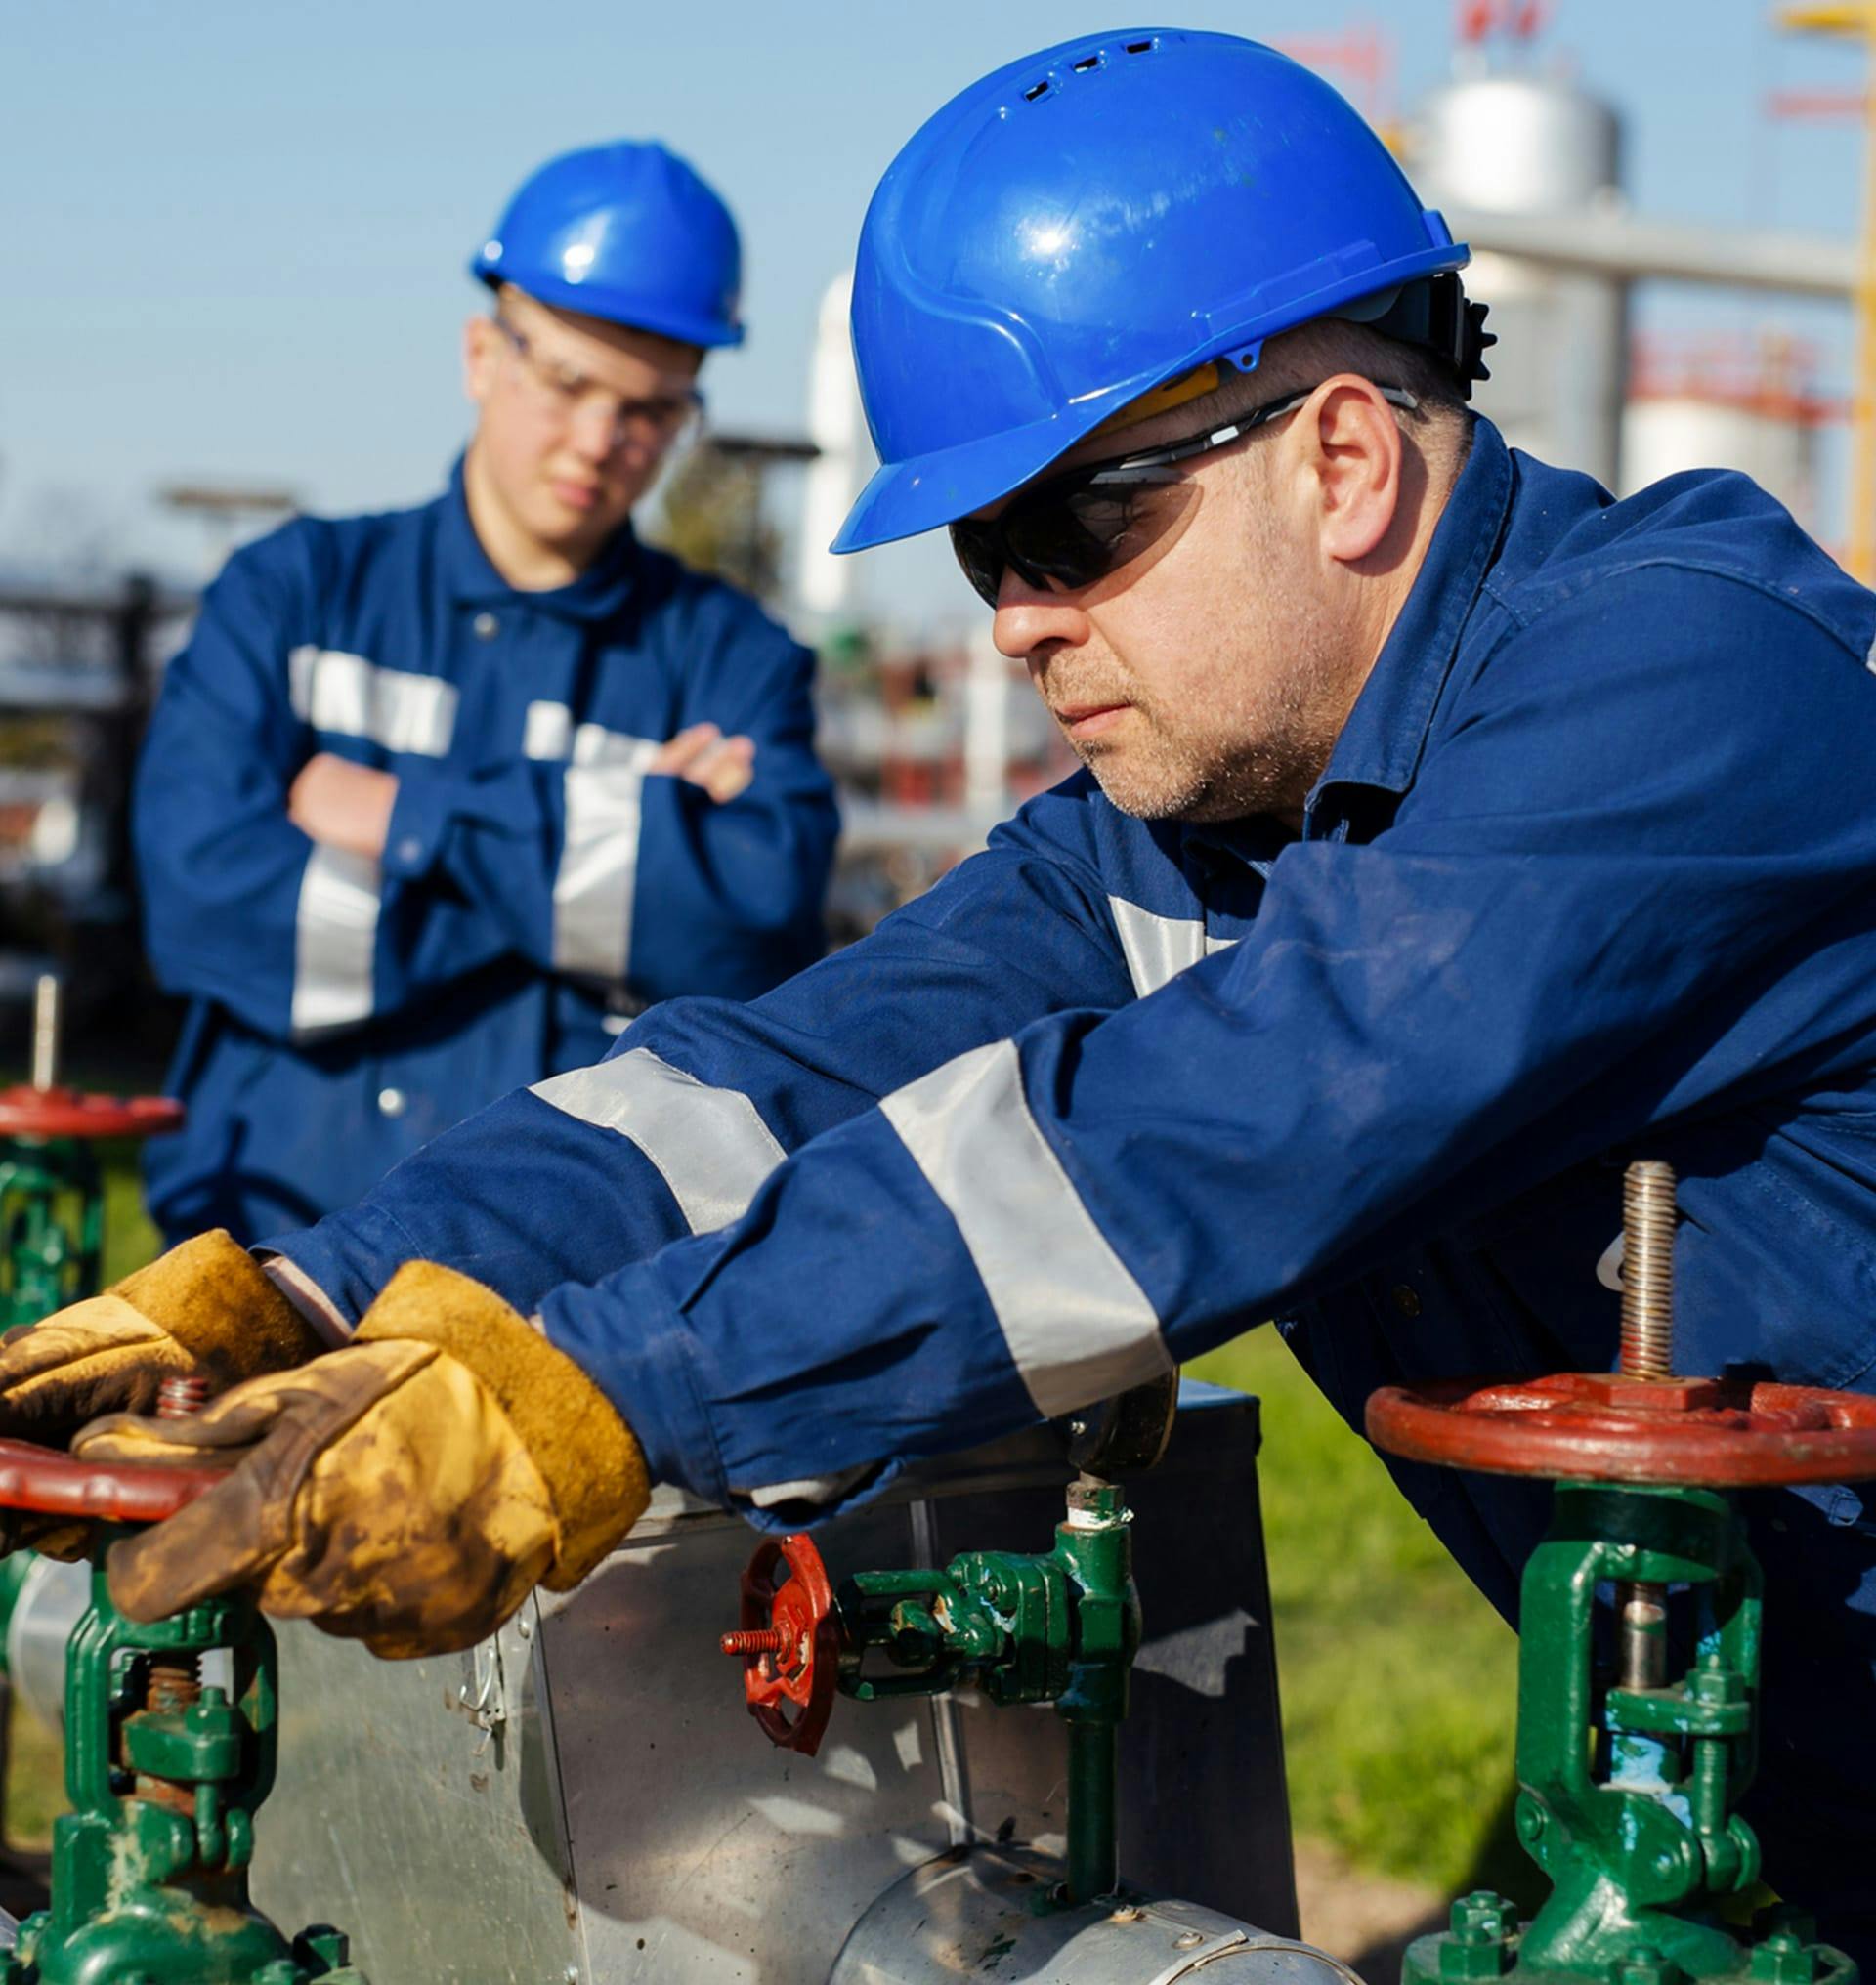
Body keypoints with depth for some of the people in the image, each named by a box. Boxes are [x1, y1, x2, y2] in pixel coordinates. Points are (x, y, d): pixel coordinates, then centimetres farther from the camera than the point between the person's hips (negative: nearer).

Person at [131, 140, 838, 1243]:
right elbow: (204, 898, -3)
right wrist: (620, 840, -3)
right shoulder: (293, 592, 13)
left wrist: (413, 819, -5)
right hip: (283, 1230, -1)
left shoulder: (730, 656, 12)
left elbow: (763, 910, -7)